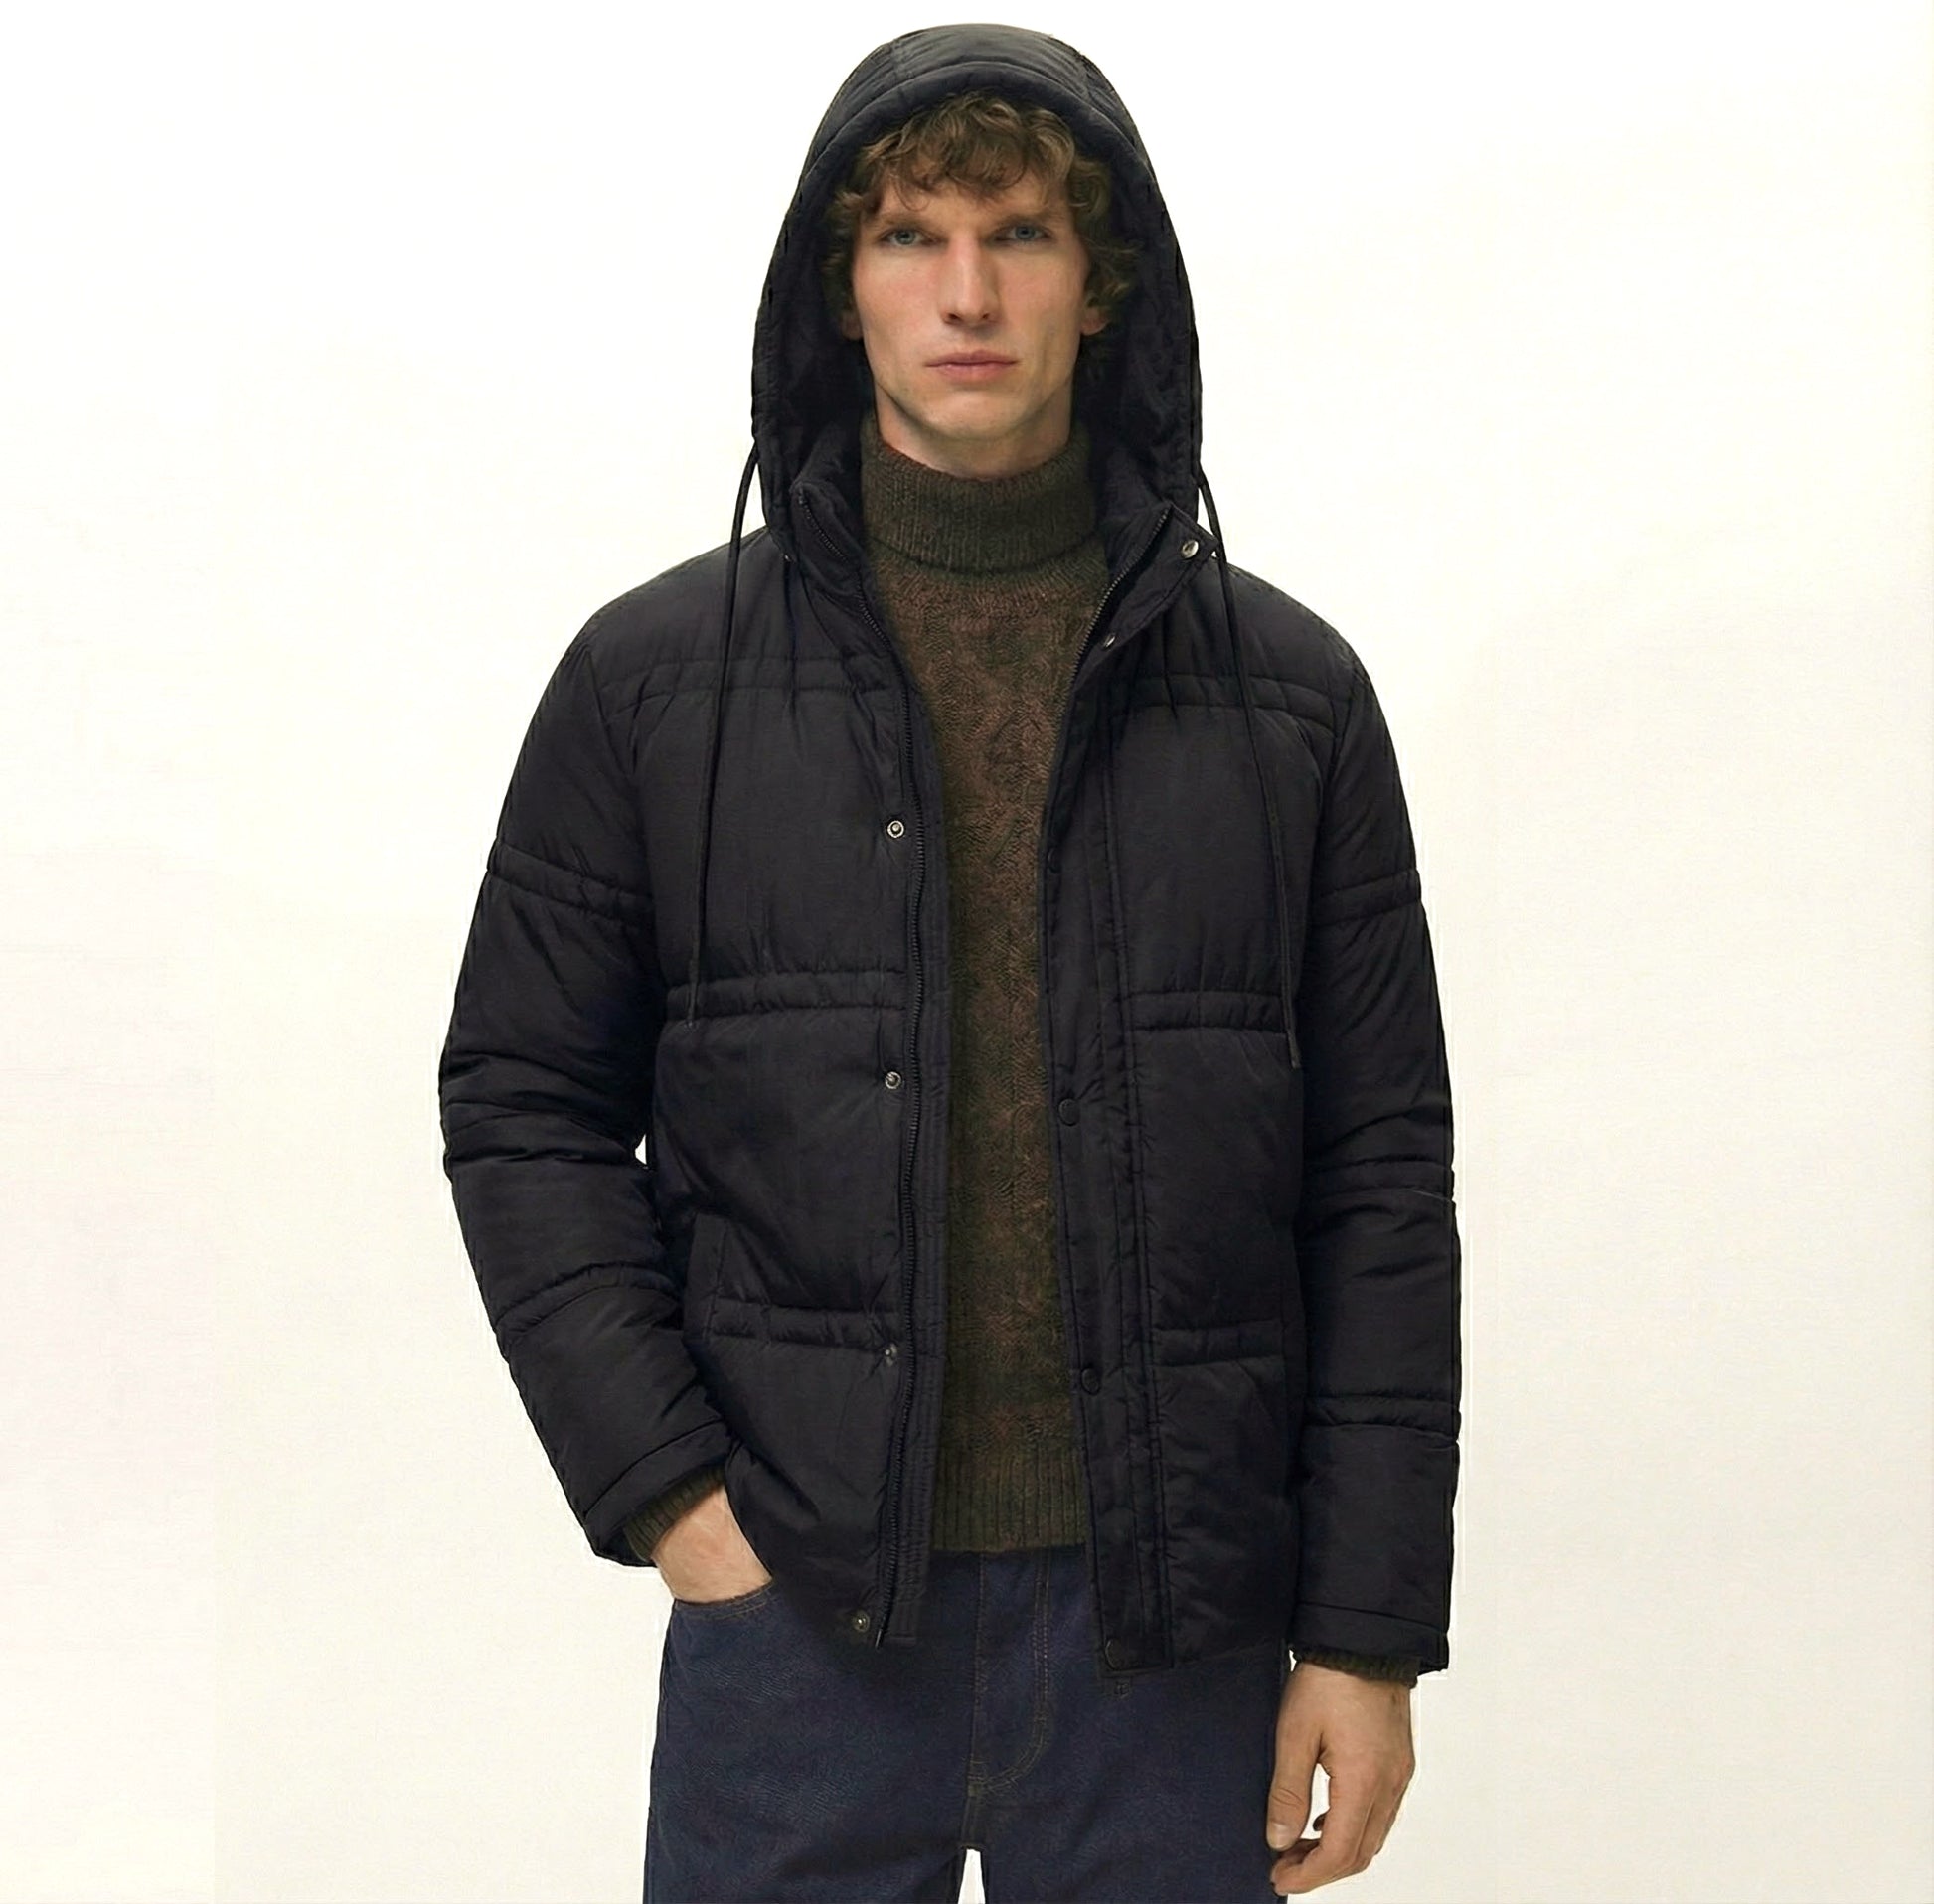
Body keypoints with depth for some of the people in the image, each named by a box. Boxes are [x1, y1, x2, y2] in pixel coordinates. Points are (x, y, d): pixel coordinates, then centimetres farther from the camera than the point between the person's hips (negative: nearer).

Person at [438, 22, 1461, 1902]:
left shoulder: (1289, 693, 3)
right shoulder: (656, 678, 3)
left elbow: (1380, 1179, 3)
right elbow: (525, 1107, 6)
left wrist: (1369, 1627, 0)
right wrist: (660, 1485, -5)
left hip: (1170, 1633, 1)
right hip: (794, 1607, 0)